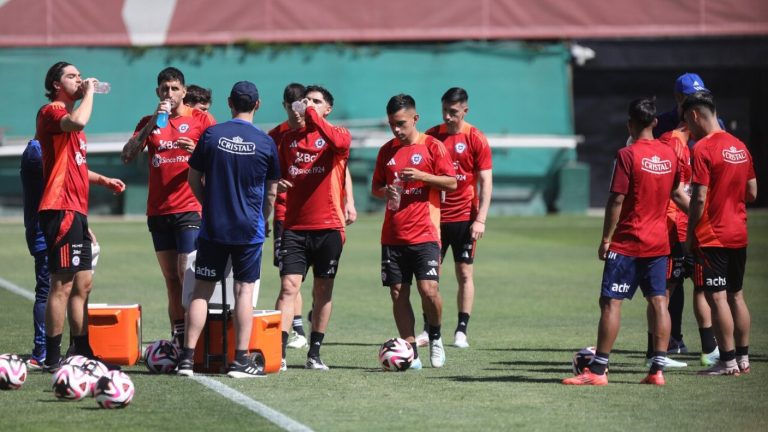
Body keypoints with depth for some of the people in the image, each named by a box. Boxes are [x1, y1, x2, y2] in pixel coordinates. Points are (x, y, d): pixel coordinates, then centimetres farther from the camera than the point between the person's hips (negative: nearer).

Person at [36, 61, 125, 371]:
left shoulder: (68, 118, 23)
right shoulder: (51, 112, -8)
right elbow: (78, 122, -32)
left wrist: (103, 180, 21)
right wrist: (89, 92, -17)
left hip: (76, 210, 10)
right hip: (61, 209, -10)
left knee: (82, 284, 11)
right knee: (62, 284, -10)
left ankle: (82, 353, 16)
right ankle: (52, 358, -8)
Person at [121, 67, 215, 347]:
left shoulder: (200, 119, 4)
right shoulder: (149, 123, 13)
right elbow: (127, 156, 0)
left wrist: (197, 151, -20)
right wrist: (152, 124, -10)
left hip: (189, 209, -4)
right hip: (158, 211, 4)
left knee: (186, 274, -14)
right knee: (171, 280, 6)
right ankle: (177, 343, 7)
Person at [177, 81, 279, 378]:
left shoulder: (211, 135, -3)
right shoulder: (265, 143, -3)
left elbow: (194, 179, 5)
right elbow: (271, 191, 7)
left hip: (213, 227, 1)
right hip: (249, 229, -1)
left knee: (202, 289, 5)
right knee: (245, 289, 4)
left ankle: (188, 357, 2)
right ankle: (241, 359, 0)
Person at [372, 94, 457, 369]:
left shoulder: (432, 147, 0)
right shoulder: (387, 150, 13)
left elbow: (452, 183, -3)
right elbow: (375, 188, 20)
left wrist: (421, 176, -16)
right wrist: (385, 192, -3)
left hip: (424, 233, -5)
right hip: (393, 235, 5)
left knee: (428, 289, -15)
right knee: (398, 293, 1)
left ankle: (435, 337, 11)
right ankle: (411, 352, 7)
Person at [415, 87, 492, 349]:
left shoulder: (476, 140, -4)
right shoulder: (431, 136, 5)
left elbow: (486, 182, -4)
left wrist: (480, 219, -12)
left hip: (464, 218, -3)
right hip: (434, 216, 3)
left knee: (464, 273, 1)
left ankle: (461, 331, 5)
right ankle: (428, 330, 4)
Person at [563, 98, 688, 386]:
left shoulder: (628, 155, -13)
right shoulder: (669, 154, 6)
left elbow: (617, 200, -15)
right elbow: (677, 193, 18)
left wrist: (606, 239, -9)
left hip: (627, 243, -6)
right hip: (659, 241, 6)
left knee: (610, 301, -4)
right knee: (658, 302, 5)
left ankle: (598, 370, -6)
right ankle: (657, 370, 3)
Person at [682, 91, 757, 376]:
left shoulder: (702, 149, -14)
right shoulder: (739, 146, 10)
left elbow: (699, 198, -17)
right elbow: (752, 193, 13)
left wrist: (689, 236, -10)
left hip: (711, 236, -8)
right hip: (739, 234, 8)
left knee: (717, 297, -5)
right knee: (736, 295, 13)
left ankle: (728, 361, -5)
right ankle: (743, 358, 16)